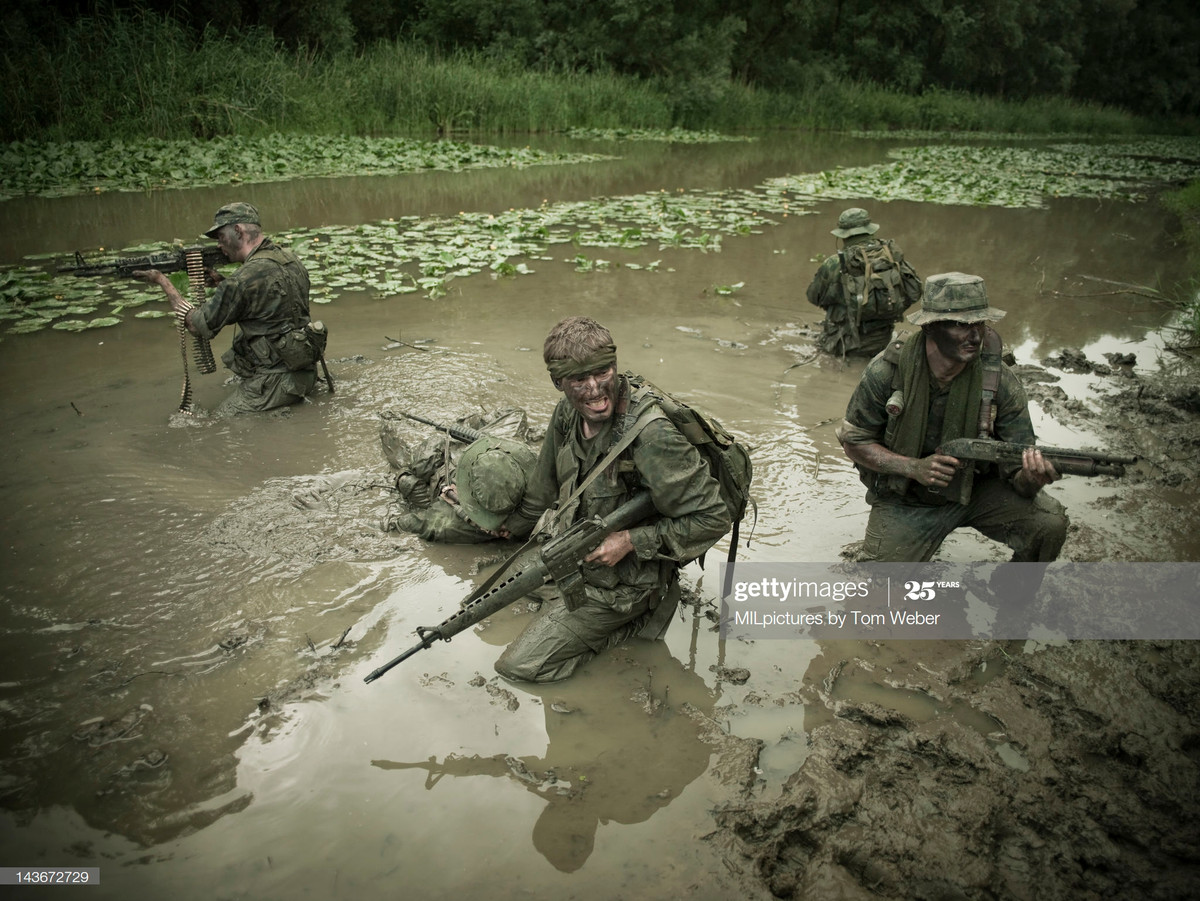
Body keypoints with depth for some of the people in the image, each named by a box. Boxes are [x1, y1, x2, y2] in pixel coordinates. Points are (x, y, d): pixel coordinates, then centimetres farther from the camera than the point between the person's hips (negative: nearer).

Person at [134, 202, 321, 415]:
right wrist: (222, 284, 8)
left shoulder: (247, 277, -21)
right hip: (304, 370, 9)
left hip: (277, 379, -9)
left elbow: (197, 325, -10)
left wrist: (163, 282, 0)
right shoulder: (289, 258, 5)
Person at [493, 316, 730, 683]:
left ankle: (637, 618, 2)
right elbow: (544, 491, 12)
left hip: (615, 583, -8)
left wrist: (631, 541, -27)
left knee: (517, 665, -7)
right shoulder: (568, 414, -9)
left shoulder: (651, 436, -33)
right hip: (569, 556, 8)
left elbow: (712, 518, -26)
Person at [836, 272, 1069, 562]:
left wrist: (1032, 478, -39)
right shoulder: (888, 371, -19)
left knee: (1049, 522, -20)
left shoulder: (1000, 382, -16)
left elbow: (1018, 473, -14)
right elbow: (853, 440, -9)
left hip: (975, 492, 2)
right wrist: (913, 467, -23)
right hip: (904, 501, -1)